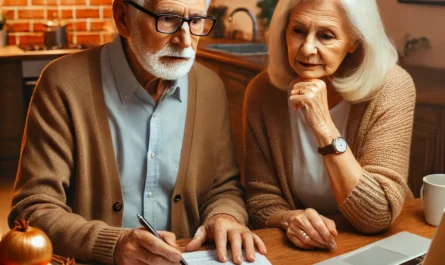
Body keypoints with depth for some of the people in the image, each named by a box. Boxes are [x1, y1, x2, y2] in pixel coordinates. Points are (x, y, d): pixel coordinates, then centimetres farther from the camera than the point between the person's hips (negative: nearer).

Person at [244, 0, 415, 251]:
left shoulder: (390, 88, -16)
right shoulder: (264, 91, -11)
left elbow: (377, 217, -19)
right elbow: (262, 197, -3)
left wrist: (324, 127, -28)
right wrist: (290, 219, -24)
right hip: (300, 249, 1)